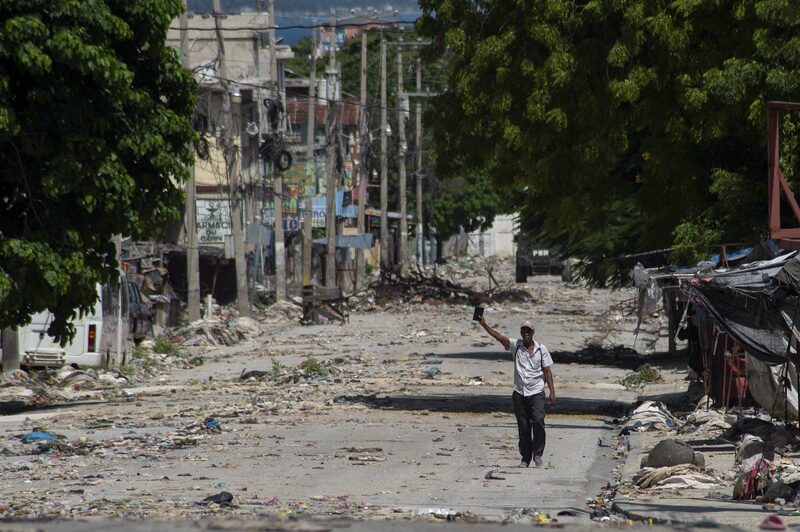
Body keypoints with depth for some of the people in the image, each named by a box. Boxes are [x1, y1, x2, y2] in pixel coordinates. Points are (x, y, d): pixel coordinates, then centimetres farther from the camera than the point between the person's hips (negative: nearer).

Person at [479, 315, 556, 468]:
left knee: (538, 421, -18)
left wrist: (552, 392, -1)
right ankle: (526, 458, 13)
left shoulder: (541, 349, 3)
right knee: (523, 427, 5)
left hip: (536, 393, -1)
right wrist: (484, 325, -22)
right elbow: (499, 337, -9)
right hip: (519, 393, 1)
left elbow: (547, 371, 4)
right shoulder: (516, 345, 3)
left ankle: (537, 454, -6)